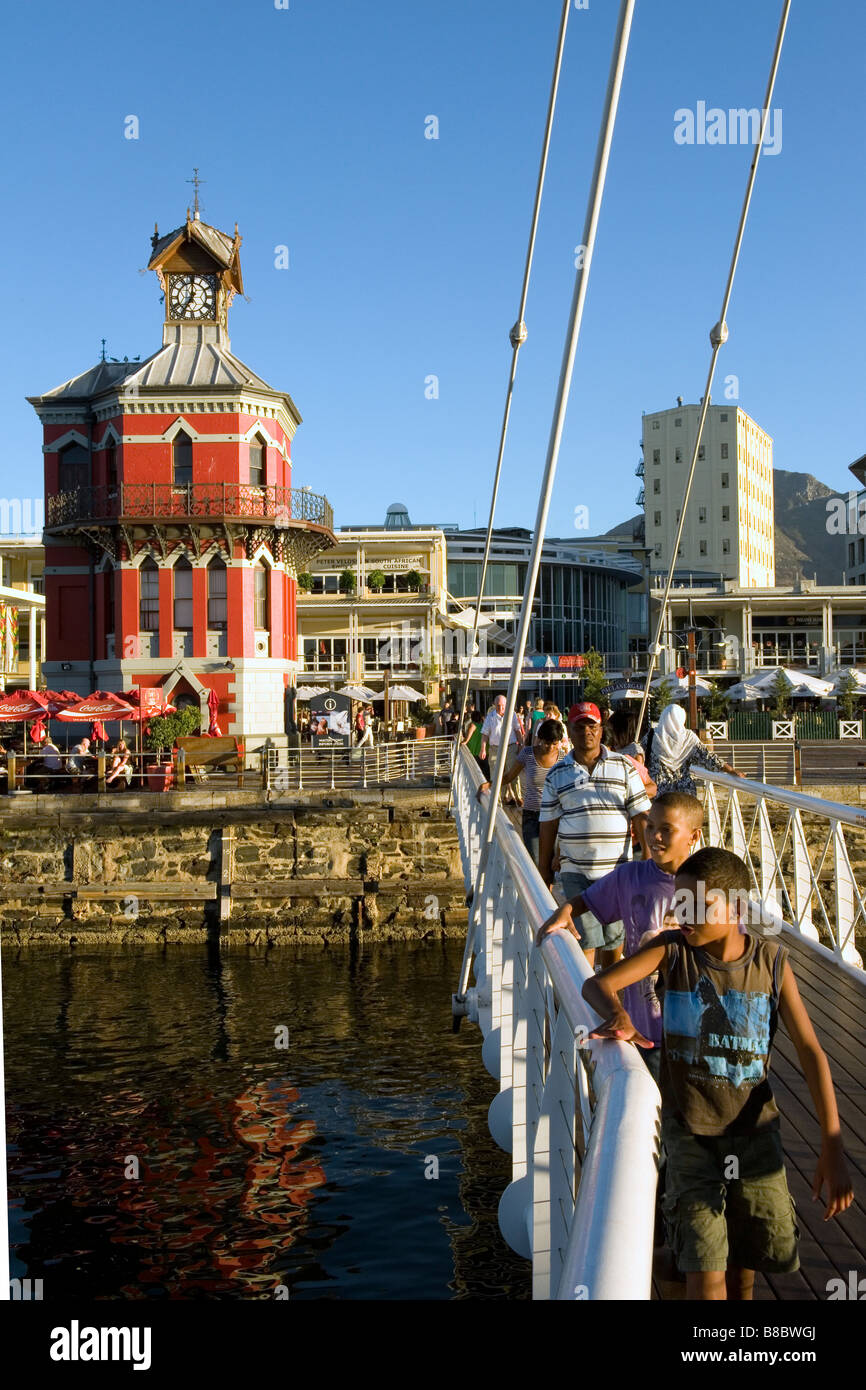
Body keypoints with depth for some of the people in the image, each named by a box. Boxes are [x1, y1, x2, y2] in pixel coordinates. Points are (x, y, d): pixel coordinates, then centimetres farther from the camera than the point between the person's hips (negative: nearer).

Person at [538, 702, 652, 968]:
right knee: (584, 937, -2)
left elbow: (641, 815, 3)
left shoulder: (623, 767, 4)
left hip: (617, 868, 0)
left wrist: (648, 857, -5)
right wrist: (544, 867, 8)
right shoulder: (557, 774, 5)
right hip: (575, 871, 0)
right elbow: (548, 824, 8)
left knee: (615, 936, 10)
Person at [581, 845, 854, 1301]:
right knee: (706, 1265, -8)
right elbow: (596, 984, -16)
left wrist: (832, 1146, -16)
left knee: (750, 1250, 17)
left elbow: (810, 1050, -10)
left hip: (753, 1127, 2)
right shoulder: (672, 949, -11)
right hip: (689, 1130, -1)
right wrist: (616, 1016, -40)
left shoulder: (770, 960, -10)